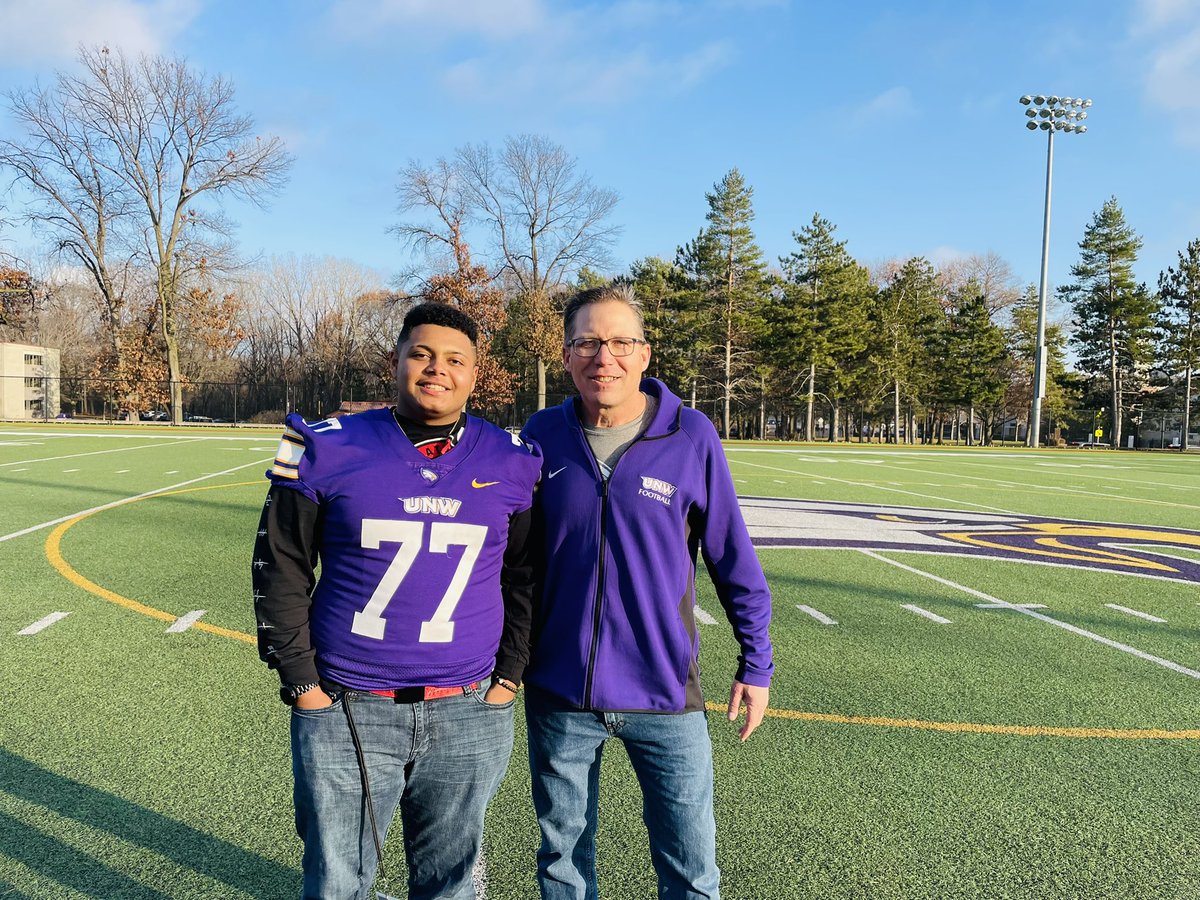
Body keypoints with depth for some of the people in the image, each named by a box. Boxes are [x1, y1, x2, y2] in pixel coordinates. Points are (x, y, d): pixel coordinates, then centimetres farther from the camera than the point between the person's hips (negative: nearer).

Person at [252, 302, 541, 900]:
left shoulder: (512, 464, 0)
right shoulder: (329, 450, -5)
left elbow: (524, 579, 9)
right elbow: (280, 570, 1)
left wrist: (508, 676, 5)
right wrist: (302, 683, -1)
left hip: (469, 716, 1)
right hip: (345, 711, -1)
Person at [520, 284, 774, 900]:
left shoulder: (691, 437, -8)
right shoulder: (542, 435, -3)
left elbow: (734, 559, -1)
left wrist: (755, 665, 3)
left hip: (665, 694, -1)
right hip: (558, 694, 2)